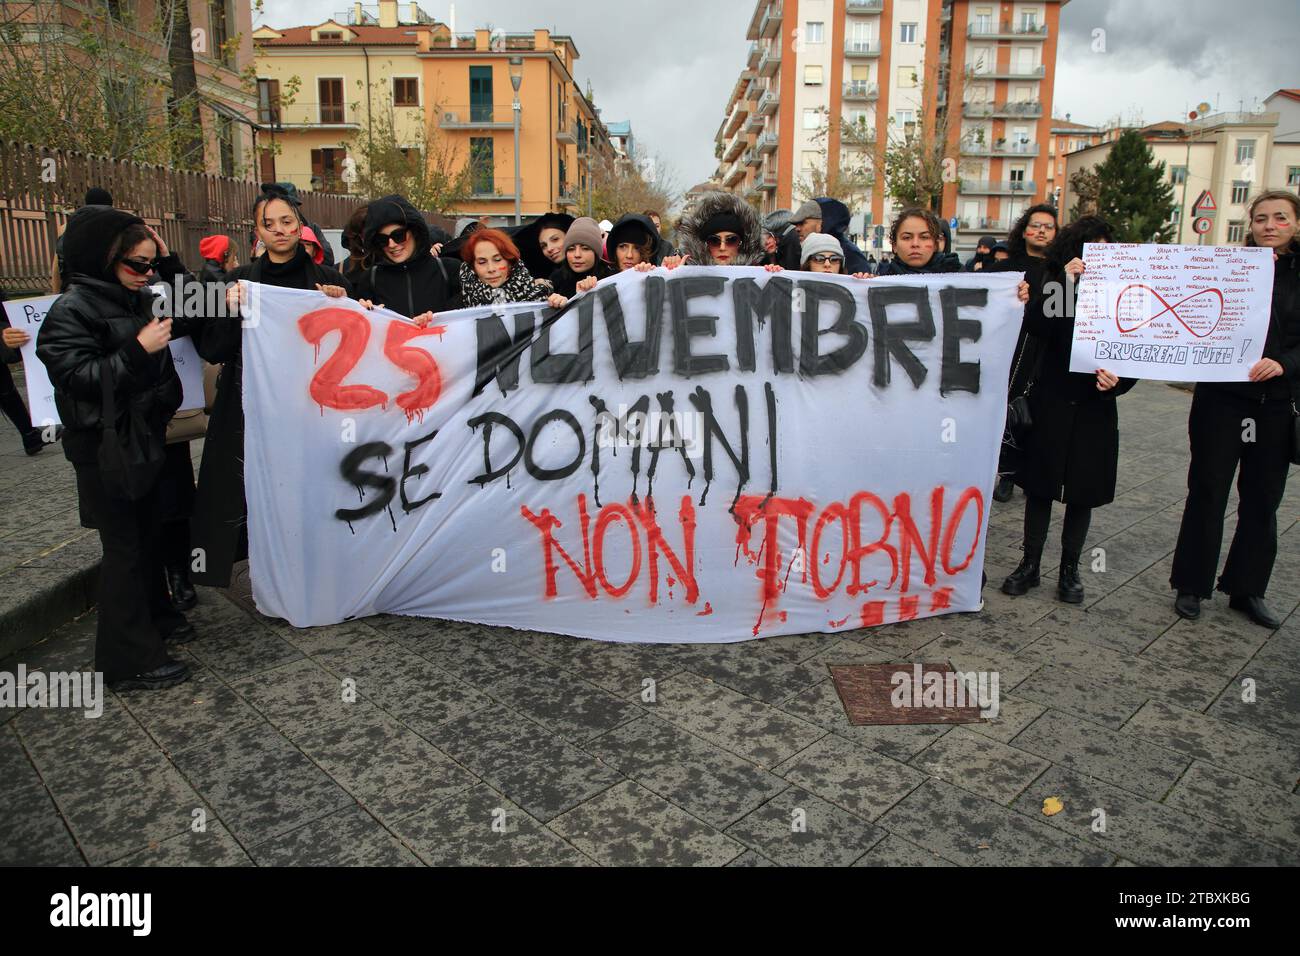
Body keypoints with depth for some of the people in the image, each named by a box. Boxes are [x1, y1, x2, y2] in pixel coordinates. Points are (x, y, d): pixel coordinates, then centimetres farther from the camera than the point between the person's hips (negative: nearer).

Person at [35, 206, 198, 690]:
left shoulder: (137, 297, 7)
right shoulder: (72, 310, -15)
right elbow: (76, 377, -21)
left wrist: (169, 263, 5)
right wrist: (138, 350, -27)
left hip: (143, 437, 8)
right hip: (105, 447, -8)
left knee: (148, 532, 18)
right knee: (124, 546, -2)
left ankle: (155, 617, 36)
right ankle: (128, 661, 8)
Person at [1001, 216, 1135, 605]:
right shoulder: (1053, 285, 0)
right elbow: (1036, 325, -19)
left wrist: (1117, 381, -16)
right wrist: (1066, 281, -23)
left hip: (1095, 409, 1)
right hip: (1051, 405, -1)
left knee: (1082, 494, 9)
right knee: (1040, 486, 6)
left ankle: (1070, 569, 23)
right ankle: (1030, 565, 19)